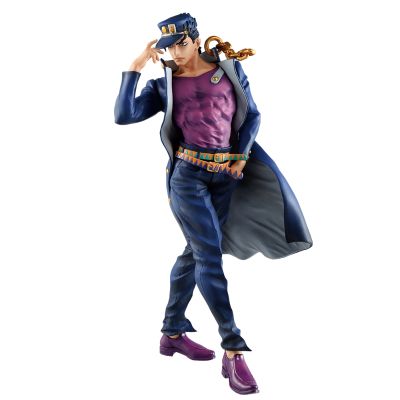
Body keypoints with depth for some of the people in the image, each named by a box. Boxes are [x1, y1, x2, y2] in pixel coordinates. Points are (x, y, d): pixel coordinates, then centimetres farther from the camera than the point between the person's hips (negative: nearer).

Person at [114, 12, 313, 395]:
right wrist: (134, 68, -9)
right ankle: (233, 352, -12)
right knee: (210, 254, -12)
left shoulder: (230, 70, 8)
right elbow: (123, 115, -6)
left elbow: (251, 114, 12)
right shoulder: (164, 85, 4)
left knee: (196, 252, 12)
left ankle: (173, 333, 27)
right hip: (187, 174, -3)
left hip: (226, 176, 4)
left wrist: (242, 157, -1)